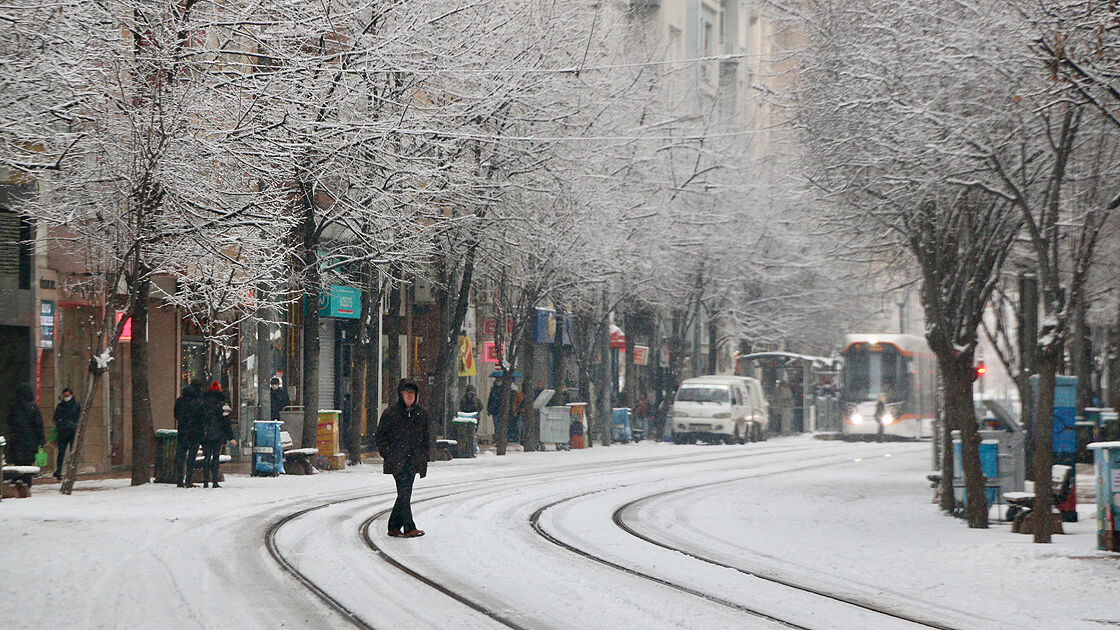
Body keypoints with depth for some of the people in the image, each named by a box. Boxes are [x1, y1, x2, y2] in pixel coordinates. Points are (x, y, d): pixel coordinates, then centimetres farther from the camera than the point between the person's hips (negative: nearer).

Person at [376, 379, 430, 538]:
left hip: (414, 460, 5)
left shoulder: (421, 413, 12)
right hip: (397, 461, -5)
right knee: (404, 493, -13)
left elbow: (425, 437, 19)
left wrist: (423, 457, 11)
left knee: (405, 495, 6)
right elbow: (381, 435, 3)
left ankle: (394, 527, 15)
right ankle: (409, 528, -14)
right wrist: (387, 453, -6)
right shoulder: (390, 413, -1)